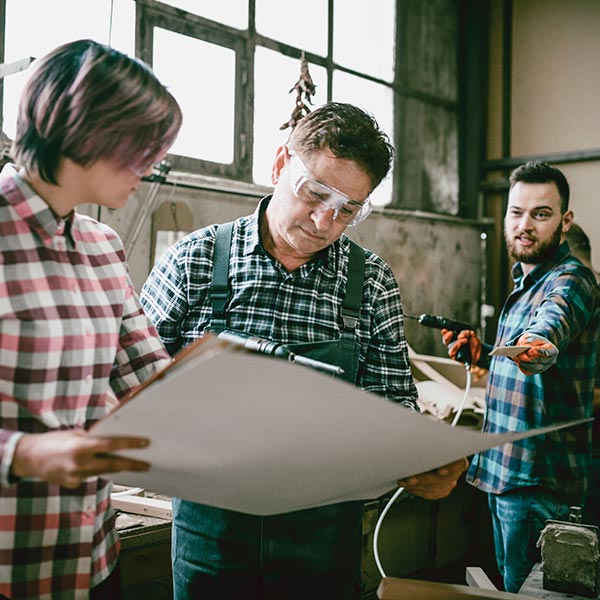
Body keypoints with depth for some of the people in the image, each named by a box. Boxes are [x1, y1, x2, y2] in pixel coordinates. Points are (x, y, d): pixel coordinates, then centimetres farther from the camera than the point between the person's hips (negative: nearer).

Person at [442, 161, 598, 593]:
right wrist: (484, 353, 7)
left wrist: (535, 347, -64)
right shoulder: (527, 280, 13)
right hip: (507, 470, 10)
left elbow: (551, 324, -42)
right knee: (510, 585, 20)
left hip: (538, 480, -9)